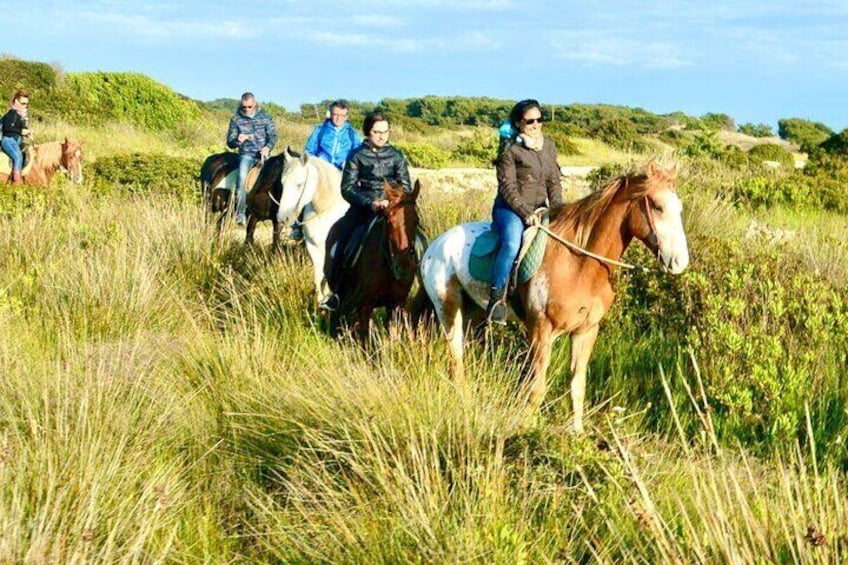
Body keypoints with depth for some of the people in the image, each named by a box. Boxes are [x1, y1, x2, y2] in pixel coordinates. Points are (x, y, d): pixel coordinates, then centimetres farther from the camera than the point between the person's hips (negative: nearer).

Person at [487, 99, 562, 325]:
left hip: (539, 209, 7)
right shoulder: (510, 149, -5)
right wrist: (526, 213, -19)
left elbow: (554, 182, 14)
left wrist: (557, 209, -2)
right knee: (512, 244, -33)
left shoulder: (549, 147, 13)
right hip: (510, 208, -6)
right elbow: (508, 187, -10)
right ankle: (496, 298, -31)